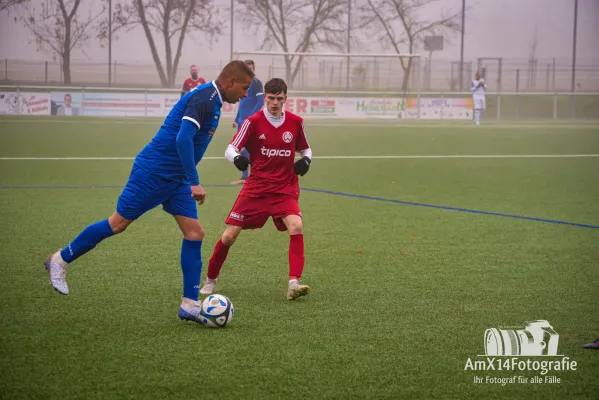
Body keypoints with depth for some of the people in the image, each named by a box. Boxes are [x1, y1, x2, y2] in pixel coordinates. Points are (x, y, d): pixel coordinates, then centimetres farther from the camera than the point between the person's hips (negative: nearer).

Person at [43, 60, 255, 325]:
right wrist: (194, 183, -28)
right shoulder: (204, 98, -20)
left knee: (194, 234, 0)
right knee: (118, 223, 2)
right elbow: (183, 139, -29)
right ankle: (61, 259, 19)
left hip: (175, 179, 9)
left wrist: (189, 181, 25)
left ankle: (189, 305, 3)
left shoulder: (212, 99, 11)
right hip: (153, 172, -9)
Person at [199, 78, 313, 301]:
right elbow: (230, 149, -9)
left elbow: (305, 149, 15)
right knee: (229, 235, -3)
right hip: (256, 188, -1)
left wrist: (306, 160, -9)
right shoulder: (253, 121, -7)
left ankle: (293, 284, -25)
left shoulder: (295, 122, 0)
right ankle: (211, 280, 21)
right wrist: (236, 157, -33)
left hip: (285, 188, 1)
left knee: (296, 227, -26)